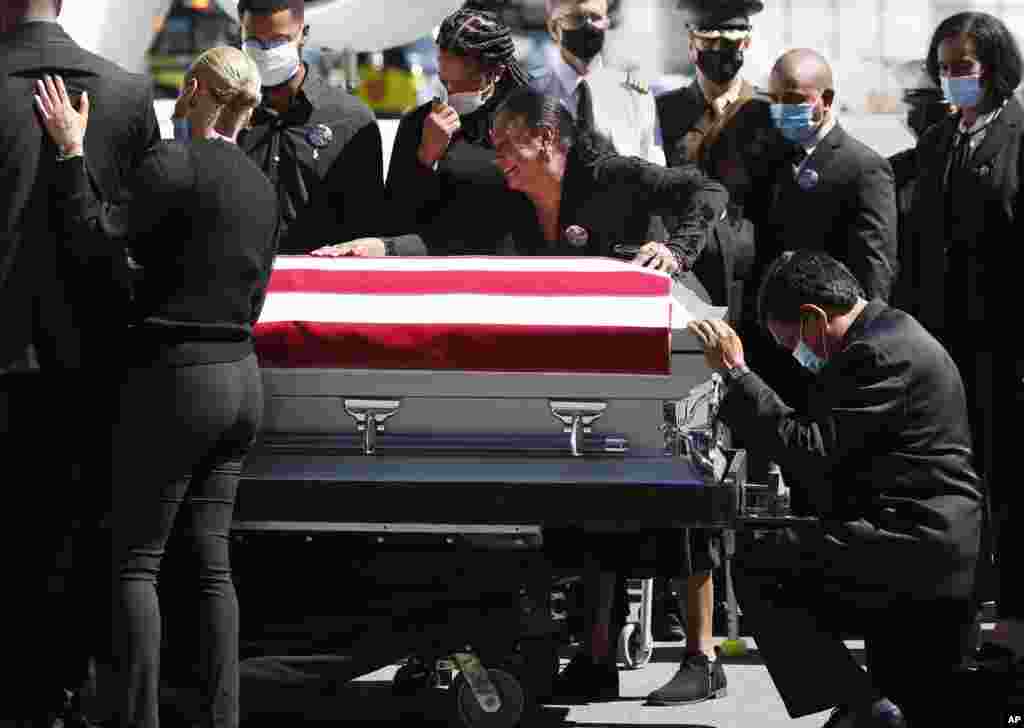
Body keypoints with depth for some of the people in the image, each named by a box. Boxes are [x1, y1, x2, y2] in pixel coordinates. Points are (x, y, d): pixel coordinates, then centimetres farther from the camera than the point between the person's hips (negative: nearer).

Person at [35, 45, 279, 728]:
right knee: (212, 558, 9)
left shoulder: (173, 162, -12)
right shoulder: (262, 186, 12)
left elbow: (97, 236, -19)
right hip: (241, 377, 7)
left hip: (175, 376, -7)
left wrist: (73, 150, -12)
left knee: (137, 559, -2)